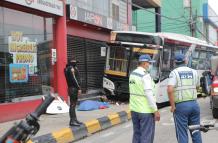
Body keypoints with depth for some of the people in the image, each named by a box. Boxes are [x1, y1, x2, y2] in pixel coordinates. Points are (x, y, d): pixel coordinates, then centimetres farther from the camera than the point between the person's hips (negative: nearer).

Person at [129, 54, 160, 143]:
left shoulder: (132, 74, 9)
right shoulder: (145, 76, -18)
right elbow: (149, 95, -22)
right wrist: (155, 111, -17)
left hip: (134, 109, 8)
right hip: (146, 111, -8)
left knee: (137, 134, 15)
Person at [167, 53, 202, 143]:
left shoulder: (174, 73, -7)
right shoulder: (194, 72, 7)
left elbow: (170, 90, -21)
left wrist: (172, 106, -13)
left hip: (181, 106, -4)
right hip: (194, 104, 4)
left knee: (182, 134, 3)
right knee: (196, 132, 15)